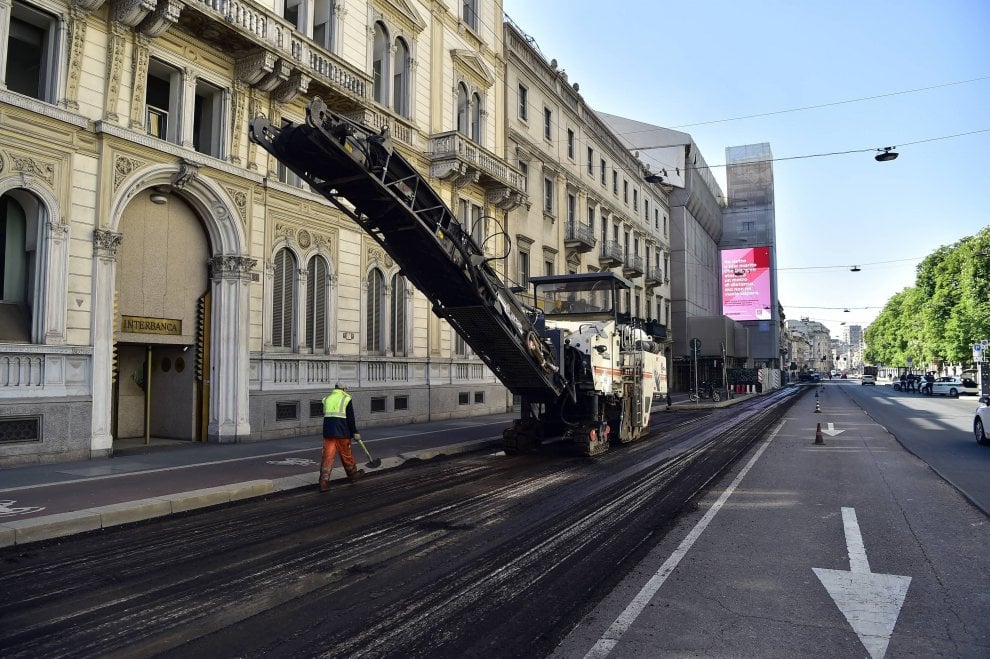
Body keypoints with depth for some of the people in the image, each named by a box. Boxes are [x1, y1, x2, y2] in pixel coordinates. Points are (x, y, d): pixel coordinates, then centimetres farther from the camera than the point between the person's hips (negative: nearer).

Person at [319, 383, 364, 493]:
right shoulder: (346, 399, -3)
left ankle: (323, 482, -7)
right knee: (346, 455, 13)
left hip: (328, 432, 4)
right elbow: (350, 418, -5)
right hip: (342, 433, -4)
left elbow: (326, 416, 16)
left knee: (327, 456, 0)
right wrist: (355, 432, 3)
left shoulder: (327, 399, 12)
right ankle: (352, 474, 32)